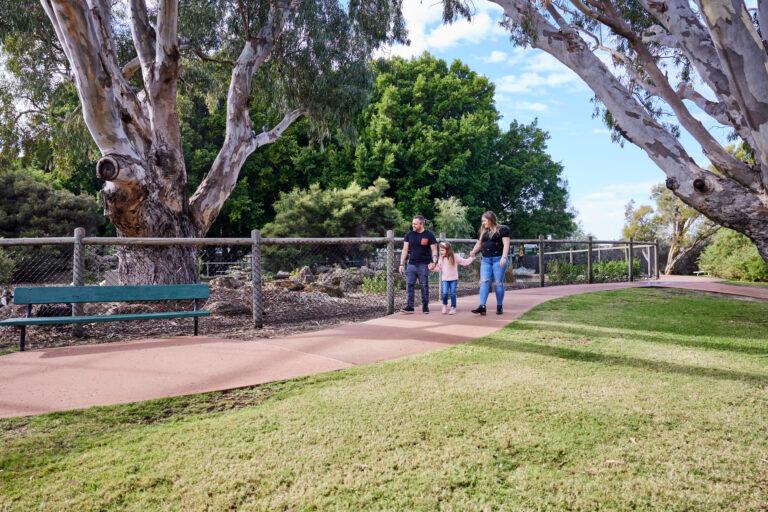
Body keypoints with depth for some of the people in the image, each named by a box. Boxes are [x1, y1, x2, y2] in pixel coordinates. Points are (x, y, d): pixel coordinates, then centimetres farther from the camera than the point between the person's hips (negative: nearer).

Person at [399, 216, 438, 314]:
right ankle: (409, 306, 1)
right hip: (411, 264, 3)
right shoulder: (409, 234, 7)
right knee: (409, 285, -2)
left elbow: (434, 250, -1)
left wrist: (434, 262, -17)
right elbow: (405, 250, 8)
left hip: (424, 265, -3)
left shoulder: (429, 235, -2)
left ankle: (425, 307, 13)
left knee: (424, 286, 3)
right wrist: (401, 264, 3)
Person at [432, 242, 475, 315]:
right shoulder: (441, 258, 4)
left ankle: (453, 308, 14)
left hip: (453, 279, -2)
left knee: (453, 294, -1)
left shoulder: (455, 257, -6)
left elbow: (464, 262, -3)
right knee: (445, 293, -10)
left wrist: (471, 258, -12)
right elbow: (438, 267, 10)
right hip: (445, 279, 2)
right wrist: (434, 267, -7)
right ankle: (445, 306, 13)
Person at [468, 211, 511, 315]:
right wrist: (473, 252, 1)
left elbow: (506, 244, -8)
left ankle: (500, 306, 10)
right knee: (484, 281, -8)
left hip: (498, 259, -5)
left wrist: (504, 257, -19)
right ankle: (482, 306, -14)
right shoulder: (483, 232, 18)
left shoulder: (502, 229, 0)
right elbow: (479, 244, 22)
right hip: (485, 260, 5)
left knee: (498, 283, -1)